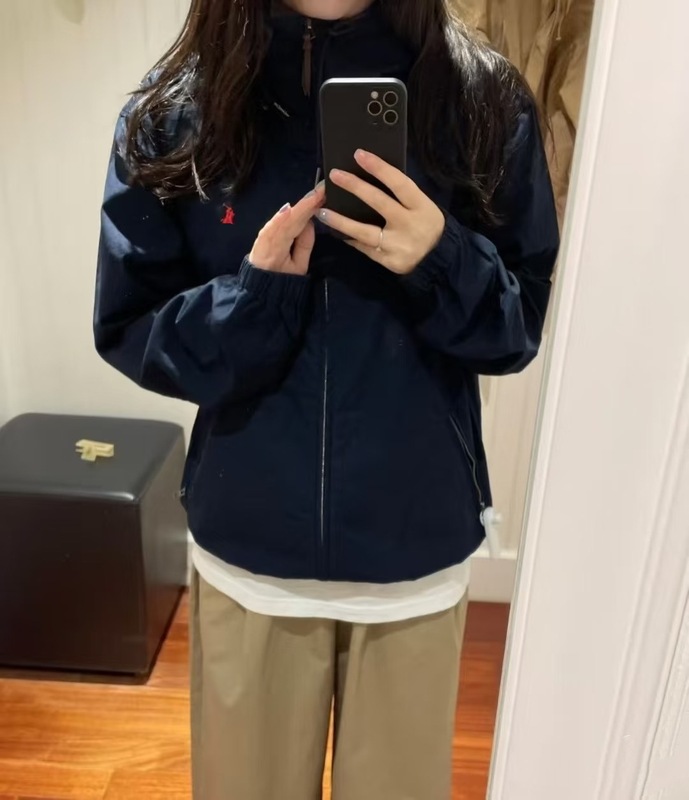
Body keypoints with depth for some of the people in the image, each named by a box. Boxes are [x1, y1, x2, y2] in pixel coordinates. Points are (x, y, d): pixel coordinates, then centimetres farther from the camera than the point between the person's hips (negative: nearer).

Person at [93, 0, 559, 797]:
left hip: (418, 553, 1)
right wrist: (254, 293, -22)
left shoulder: (485, 100, -5)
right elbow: (126, 329, -3)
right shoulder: (172, 111, -5)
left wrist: (444, 262, -22)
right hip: (249, 552, 1)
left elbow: (520, 326, -1)